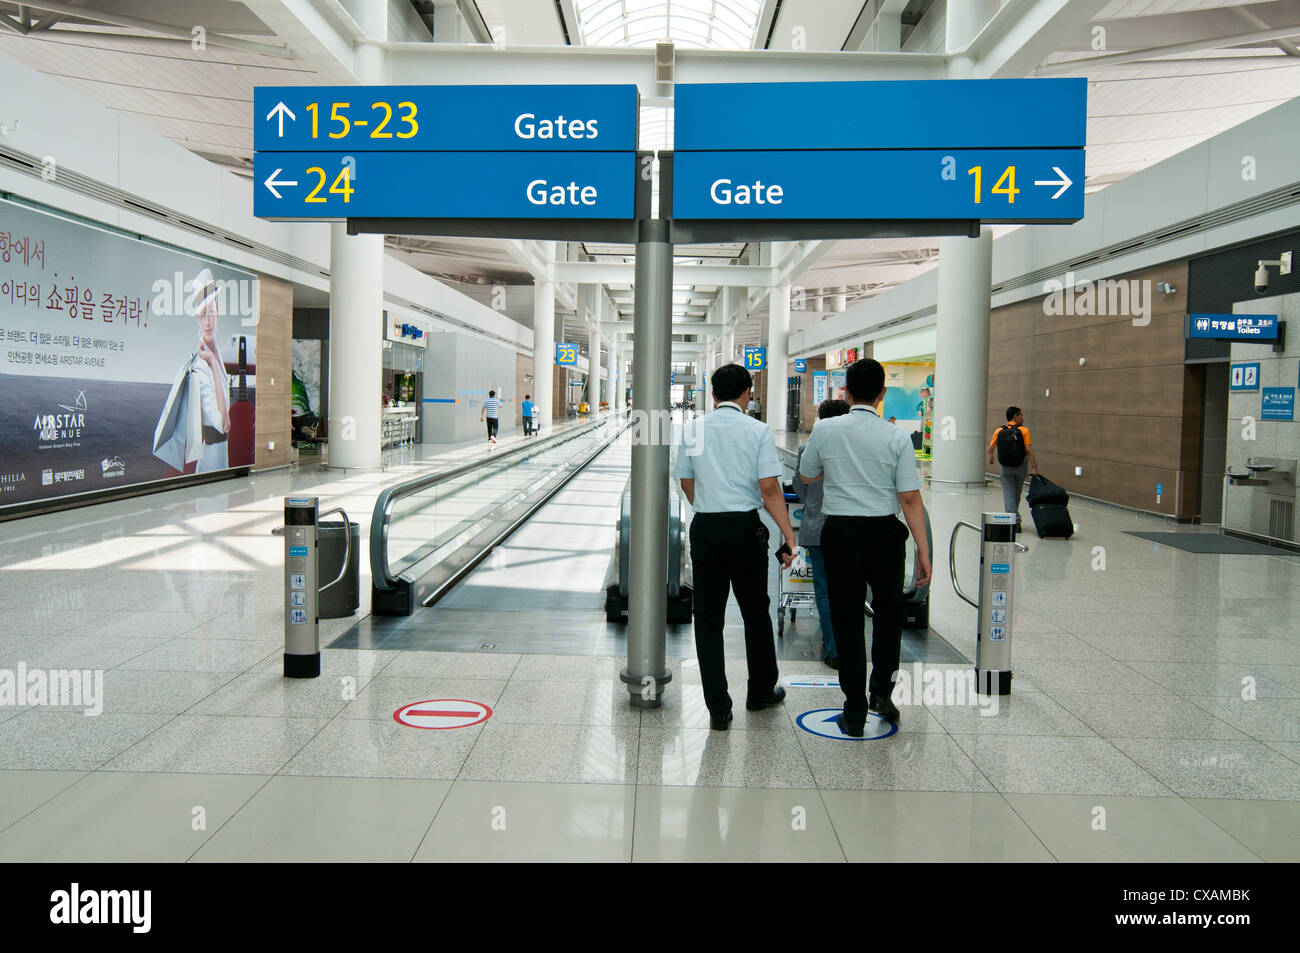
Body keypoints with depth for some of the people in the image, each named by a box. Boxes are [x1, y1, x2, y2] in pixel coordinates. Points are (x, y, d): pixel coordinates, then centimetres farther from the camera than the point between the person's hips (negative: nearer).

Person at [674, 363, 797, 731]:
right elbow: (769, 488, -11)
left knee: (708, 618, 6)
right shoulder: (758, 431, -6)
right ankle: (761, 691, 33)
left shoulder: (692, 429, 2)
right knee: (755, 613, 17)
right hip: (745, 527, -1)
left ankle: (718, 708, 5)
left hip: (704, 528, 1)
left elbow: (686, 484, 10)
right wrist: (789, 536, -7)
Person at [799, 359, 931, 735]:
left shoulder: (824, 431, -3)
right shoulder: (896, 438, -7)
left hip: (839, 533, 1)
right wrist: (923, 549, -5)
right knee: (888, 611, 22)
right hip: (884, 532, 0)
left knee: (847, 619, 7)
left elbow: (807, 475, 13)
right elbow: (910, 498, -9)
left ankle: (855, 712, 10)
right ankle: (882, 690, 17)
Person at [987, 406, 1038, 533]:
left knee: (1008, 494, 1)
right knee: (1017, 493, 15)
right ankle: (1015, 517, 26)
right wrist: (1034, 467, -14)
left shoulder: (999, 431, 2)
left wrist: (990, 459, 31)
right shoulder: (1023, 430, -6)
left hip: (1005, 467, 1)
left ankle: (1014, 520, -12)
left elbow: (991, 449, 11)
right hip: (1021, 466, -1)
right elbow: (1028, 451, -14)